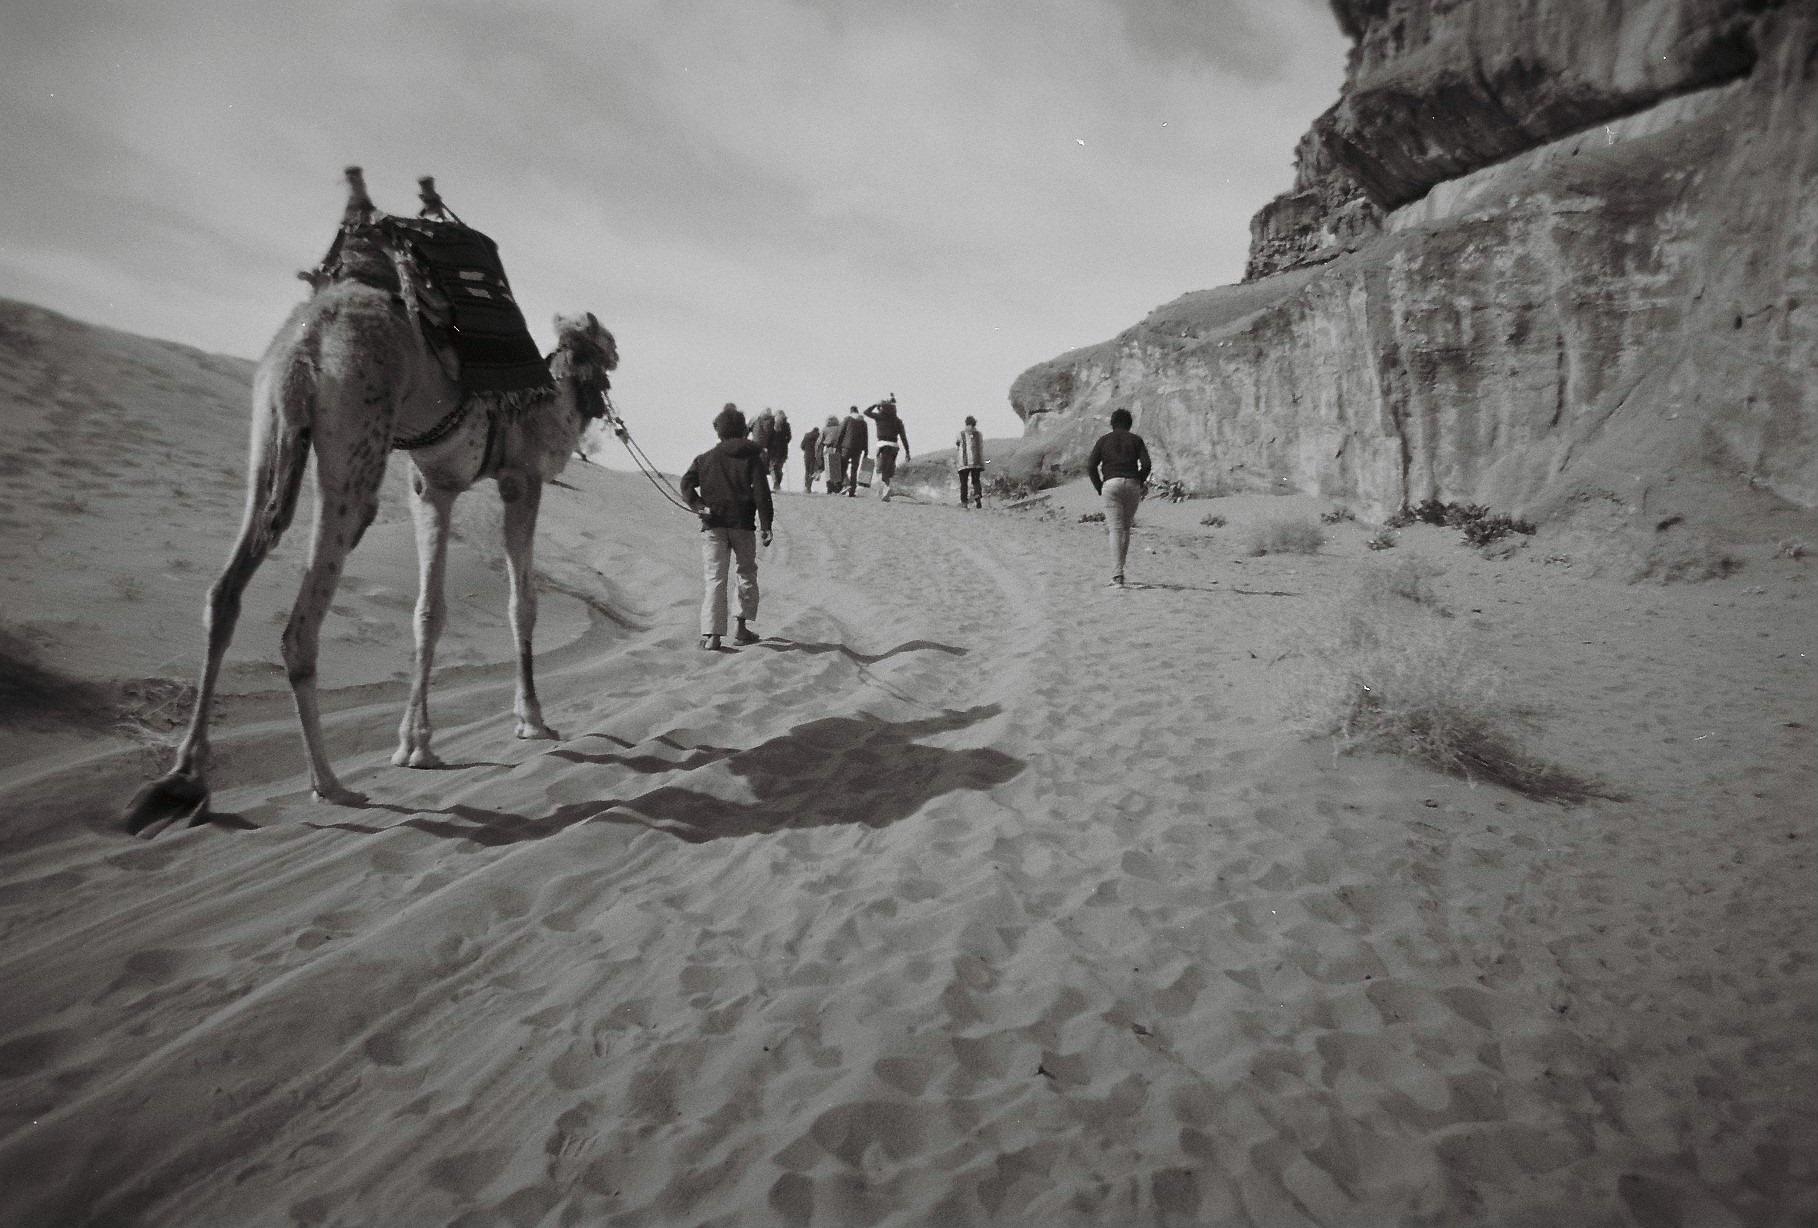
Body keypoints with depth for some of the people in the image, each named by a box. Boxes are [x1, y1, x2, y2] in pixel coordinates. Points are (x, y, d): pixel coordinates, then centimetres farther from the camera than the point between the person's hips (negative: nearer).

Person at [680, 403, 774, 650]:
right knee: (747, 574, 17)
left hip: (713, 525, 1)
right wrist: (765, 525, -5)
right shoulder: (752, 456, 2)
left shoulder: (706, 458, 8)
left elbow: (686, 483, -4)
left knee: (715, 579, -1)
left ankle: (711, 635, -14)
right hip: (743, 524, -1)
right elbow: (761, 492, -5)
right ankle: (742, 628, 18)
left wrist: (697, 506, -9)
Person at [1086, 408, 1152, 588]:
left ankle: (1117, 576, -16)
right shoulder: (1136, 439, 14)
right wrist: (1139, 483, 13)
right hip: (1132, 485, 1)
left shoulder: (1103, 440, 13)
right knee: (1125, 528, 14)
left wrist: (1099, 488, 11)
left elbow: (1091, 466, 4)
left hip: (1111, 483, -1)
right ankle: (1118, 570, 14)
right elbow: (1146, 464, 0)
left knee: (1116, 529, -6)